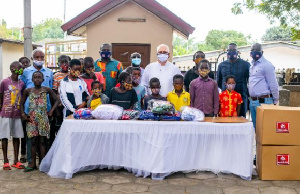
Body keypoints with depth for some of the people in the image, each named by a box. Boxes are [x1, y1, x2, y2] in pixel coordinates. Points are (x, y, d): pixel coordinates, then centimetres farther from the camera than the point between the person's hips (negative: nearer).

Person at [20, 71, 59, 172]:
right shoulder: (28, 90, 4)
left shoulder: (46, 90, 0)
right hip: (31, 118, 1)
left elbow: (56, 100, 6)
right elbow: (22, 103, 15)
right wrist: (23, 113, 3)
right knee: (33, 141, 4)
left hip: (43, 118, -1)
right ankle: (33, 163, 11)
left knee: (42, 141, 2)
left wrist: (51, 111, -2)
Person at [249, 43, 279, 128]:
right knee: (255, 126, 15)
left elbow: (273, 85, -10)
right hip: (252, 101, 8)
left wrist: (275, 101, -8)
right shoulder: (252, 65, 15)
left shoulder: (267, 65, -10)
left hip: (263, 101, -8)